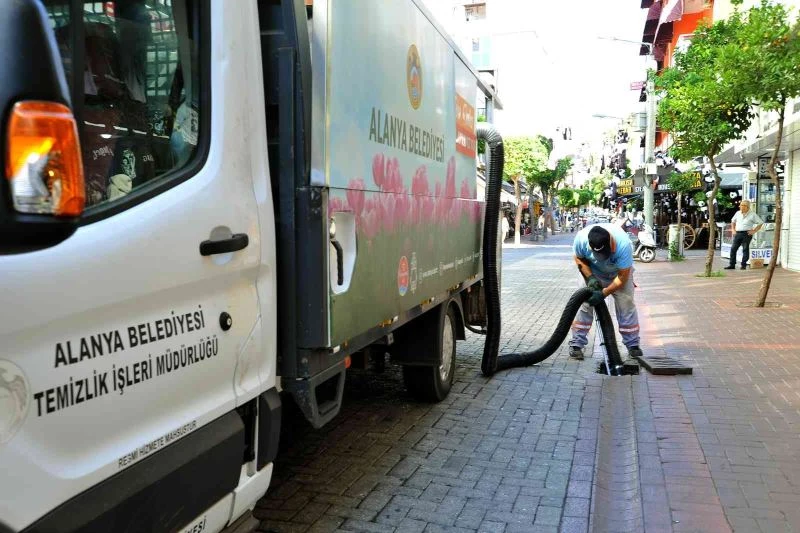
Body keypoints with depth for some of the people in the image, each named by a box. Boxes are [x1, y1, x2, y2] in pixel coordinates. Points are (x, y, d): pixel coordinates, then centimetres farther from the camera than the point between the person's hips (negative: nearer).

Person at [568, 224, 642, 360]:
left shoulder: (623, 244, -40)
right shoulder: (581, 238, -34)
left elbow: (622, 277, -29)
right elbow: (579, 258, -11)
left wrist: (603, 293, -32)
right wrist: (590, 277, -24)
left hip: (618, 272, -1)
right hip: (592, 271, 1)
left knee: (626, 305, -6)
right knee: (584, 304, -7)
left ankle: (633, 344, 9)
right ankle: (576, 344, 0)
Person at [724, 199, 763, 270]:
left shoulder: (752, 214, -2)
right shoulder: (738, 213, 11)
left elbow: (760, 223, 0)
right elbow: (733, 221, 27)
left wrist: (754, 231, -7)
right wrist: (733, 229, 15)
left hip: (747, 234, -4)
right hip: (737, 233, 4)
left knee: (745, 249, -1)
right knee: (733, 248, 0)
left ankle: (743, 265, 6)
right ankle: (732, 264, 5)